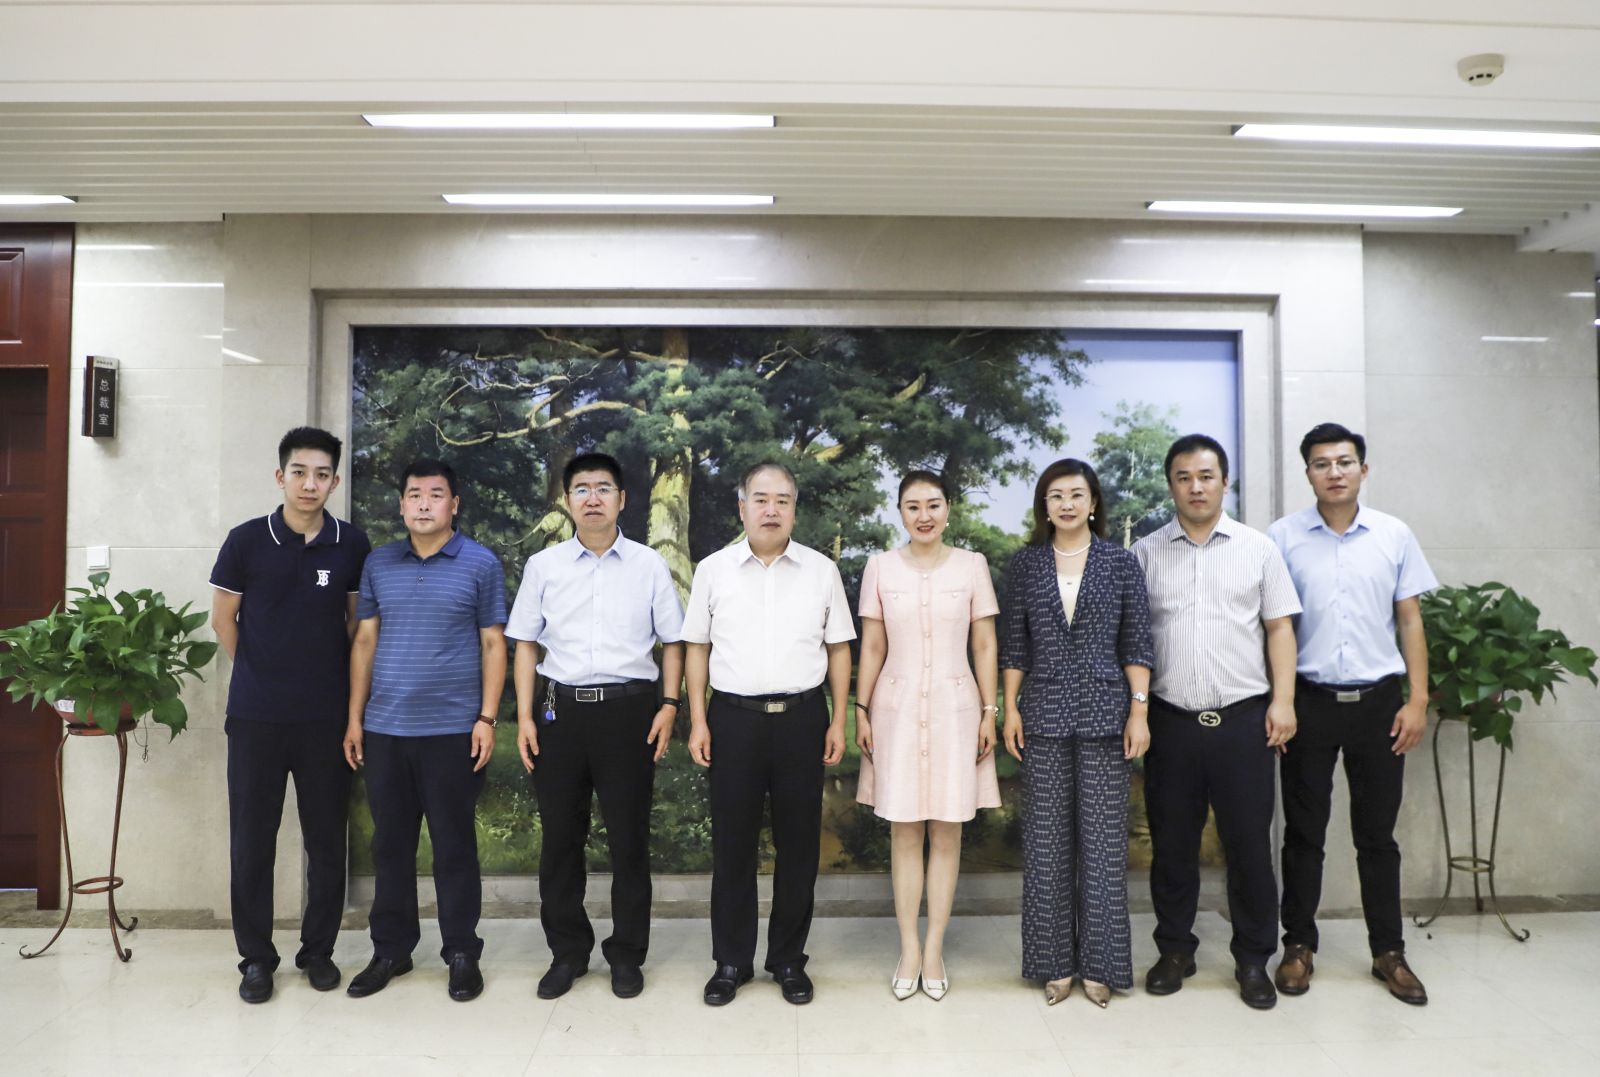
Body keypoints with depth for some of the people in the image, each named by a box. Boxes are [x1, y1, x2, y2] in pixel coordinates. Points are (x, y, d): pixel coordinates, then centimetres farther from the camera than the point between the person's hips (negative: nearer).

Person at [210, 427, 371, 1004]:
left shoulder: (352, 544, -1)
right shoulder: (246, 541, -3)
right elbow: (224, 618, 7)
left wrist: (343, 681, 9)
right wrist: (261, 672, 12)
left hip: (326, 715, 1)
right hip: (255, 716, 0)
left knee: (326, 837, 8)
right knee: (251, 838, 7)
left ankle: (318, 949, 24)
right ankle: (256, 957, 22)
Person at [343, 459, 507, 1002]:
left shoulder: (481, 564, -1)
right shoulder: (378, 563, 8)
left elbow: (493, 645, -1)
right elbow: (365, 642, 10)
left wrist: (487, 718, -8)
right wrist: (354, 718, 6)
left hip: (453, 729, -3)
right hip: (383, 729, 3)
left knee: (454, 844, 5)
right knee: (390, 843, 12)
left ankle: (462, 953, 18)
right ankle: (390, 950, 26)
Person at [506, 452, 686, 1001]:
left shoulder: (649, 565, 3)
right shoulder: (543, 566, 6)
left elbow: (672, 642, 6)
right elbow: (526, 644, 8)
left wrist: (669, 705, -6)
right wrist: (525, 716, 1)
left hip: (629, 709, -1)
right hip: (561, 709, 2)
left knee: (629, 837, 6)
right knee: (560, 836, 9)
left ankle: (626, 954, 22)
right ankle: (567, 951, 27)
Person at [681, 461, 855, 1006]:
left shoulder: (821, 570, 4)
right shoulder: (713, 570, 3)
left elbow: (838, 648, 6)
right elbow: (697, 648, 6)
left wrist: (839, 721, 1)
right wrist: (698, 722, 1)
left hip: (801, 717, 1)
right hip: (734, 717, 0)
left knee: (798, 843, 8)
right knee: (732, 843, 7)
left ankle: (789, 958, 25)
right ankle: (730, 961, 22)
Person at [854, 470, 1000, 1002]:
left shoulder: (971, 565, 1)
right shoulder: (880, 566, 1)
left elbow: (985, 645, 3)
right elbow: (872, 646, 5)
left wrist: (989, 712, 0)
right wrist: (861, 710, 2)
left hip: (954, 708, 0)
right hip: (897, 708, 0)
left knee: (946, 833, 6)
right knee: (904, 833, 6)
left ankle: (934, 949, 18)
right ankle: (909, 949, 17)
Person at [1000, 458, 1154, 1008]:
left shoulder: (1121, 563, 2)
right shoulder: (1025, 564, 5)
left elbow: (1137, 644, 2)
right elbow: (1014, 643, 7)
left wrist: (1139, 711, -4)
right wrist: (1010, 709, 2)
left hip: (1105, 714, -1)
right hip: (1044, 716, 1)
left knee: (1103, 838, 3)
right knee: (1046, 840, 6)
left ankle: (1098, 965, 17)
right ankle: (1055, 963, 19)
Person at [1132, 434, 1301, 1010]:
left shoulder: (1258, 548, 5)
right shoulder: (1145, 553, 5)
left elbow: (1279, 628, 5)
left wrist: (1283, 700, -4)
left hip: (1243, 718, 0)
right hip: (1171, 720, 1)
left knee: (1249, 842, 5)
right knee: (1172, 842, 10)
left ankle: (1253, 959, 21)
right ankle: (1175, 949, 26)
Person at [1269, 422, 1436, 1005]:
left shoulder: (1395, 536, 2)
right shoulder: (1283, 536, -2)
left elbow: (1410, 620, 6)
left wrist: (1417, 700, -1)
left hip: (1378, 699, 1)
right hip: (1310, 699, -1)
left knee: (1377, 832, 11)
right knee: (1304, 831, 8)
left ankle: (1388, 951, 24)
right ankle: (1299, 944, 20)